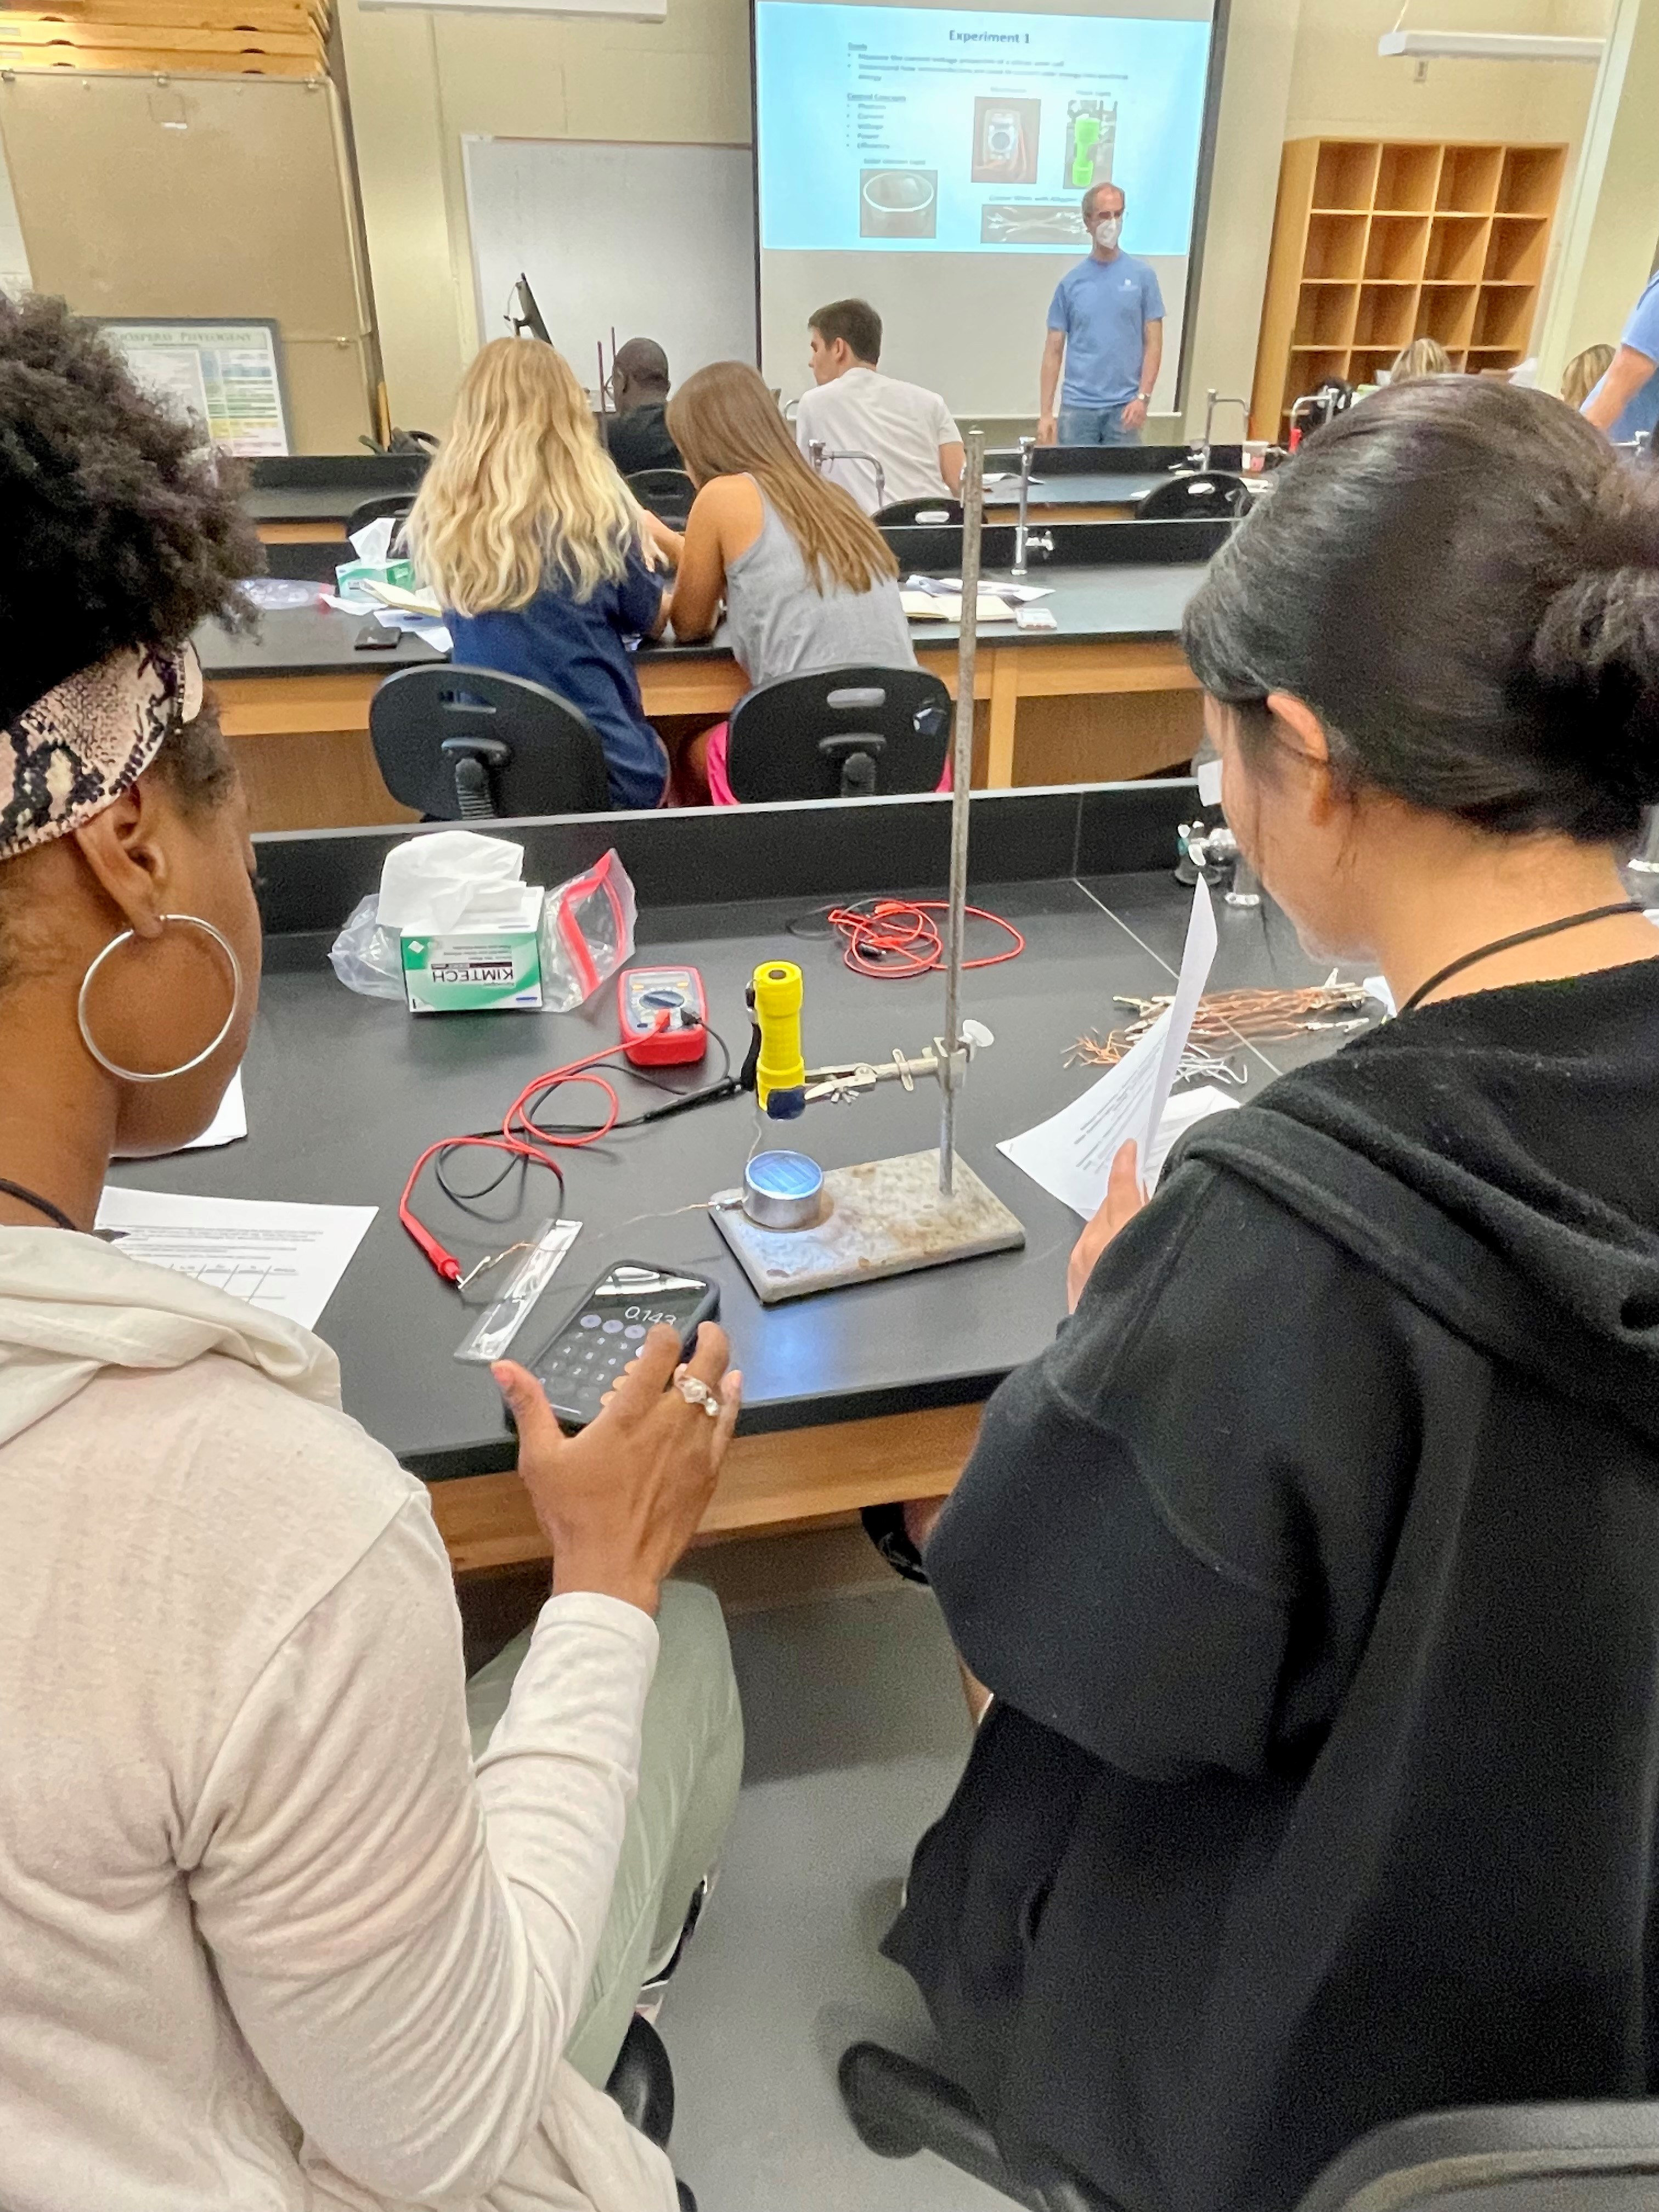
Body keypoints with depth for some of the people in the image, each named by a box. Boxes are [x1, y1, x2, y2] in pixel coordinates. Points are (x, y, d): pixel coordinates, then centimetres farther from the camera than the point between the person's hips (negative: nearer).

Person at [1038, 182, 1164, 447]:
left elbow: (1153, 343, 2)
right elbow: (1054, 351, 6)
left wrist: (1143, 397, -10)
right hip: (1078, 406, 1)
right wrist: (1046, 413, -2)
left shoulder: (1143, 275, 4)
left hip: (1124, 406, 0)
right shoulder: (1071, 282, 6)